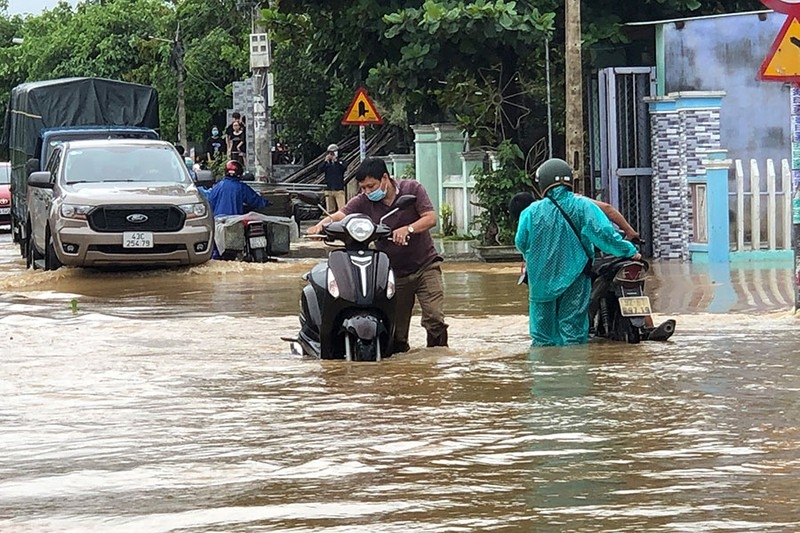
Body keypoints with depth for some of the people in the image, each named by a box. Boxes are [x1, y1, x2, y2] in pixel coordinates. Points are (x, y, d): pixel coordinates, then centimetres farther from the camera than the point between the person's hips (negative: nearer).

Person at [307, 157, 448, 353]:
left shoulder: (412, 189, -6)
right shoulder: (363, 202, -3)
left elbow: (430, 218, -14)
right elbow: (340, 216, -16)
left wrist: (407, 229, -31)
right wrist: (322, 224, -38)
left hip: (425, 265, -2)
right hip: (394, 272, 2)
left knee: (434, 319, -13)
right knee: (396, 330, 3)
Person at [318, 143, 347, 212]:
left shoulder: (341, 162, 5)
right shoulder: (326, 163, 11)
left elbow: (344, 168, -15)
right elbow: (320, 170, -4)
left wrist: (336, 161, -19)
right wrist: (326, 161, -13)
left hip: (339, 189, -3)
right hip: (329, 190, 3)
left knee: (341, 209, -12)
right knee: (330, 210, 5)